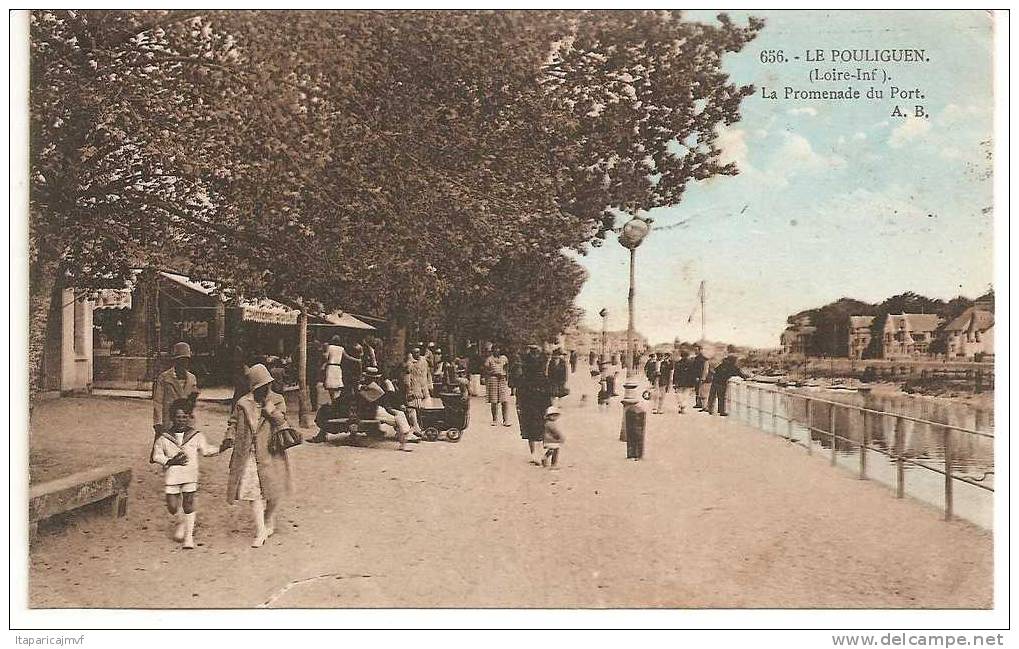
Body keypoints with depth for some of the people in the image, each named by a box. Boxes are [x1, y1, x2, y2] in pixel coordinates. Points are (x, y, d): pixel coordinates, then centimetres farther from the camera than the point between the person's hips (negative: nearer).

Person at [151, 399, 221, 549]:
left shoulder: (196, 436, 1)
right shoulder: (164, 438, -3)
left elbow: (206, 450, 14)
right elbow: (157, 456, 3)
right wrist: (171, 461, -11)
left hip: (190, 476, 0)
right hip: (171, 476, 0)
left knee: (188, 505, -1)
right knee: (172, 507, 1)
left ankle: (189, 536, 14)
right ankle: (180, 522, 37)